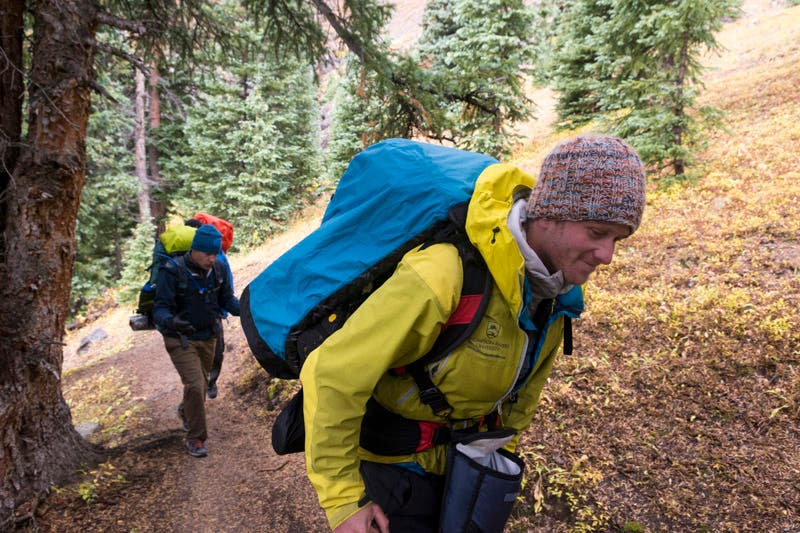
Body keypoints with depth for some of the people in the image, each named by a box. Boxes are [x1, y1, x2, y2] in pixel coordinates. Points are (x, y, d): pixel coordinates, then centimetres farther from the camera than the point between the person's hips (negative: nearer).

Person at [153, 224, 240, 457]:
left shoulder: (219, 270, -8)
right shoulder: (173, 271, -22)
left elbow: (227, 299, 1)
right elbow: (160, 308, -22)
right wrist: (170, 321, -45)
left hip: (208, 337, 5)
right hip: (180, 339, -5)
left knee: (201, 384, 21)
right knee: (195, 385, -16)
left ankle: (186, 412, 53)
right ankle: (195, 438, 3)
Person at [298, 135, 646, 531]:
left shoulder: (560, 291, -9)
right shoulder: (443, 275, -36)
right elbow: (330, 376, -29)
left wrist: (503, 446, 16)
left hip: (468, 456, 7)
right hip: (398, 464, -6)